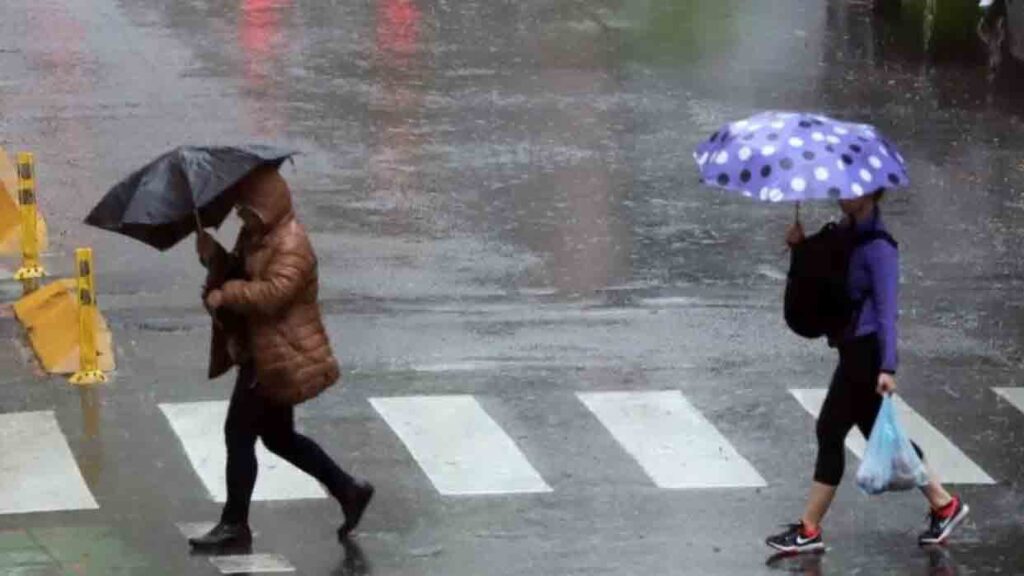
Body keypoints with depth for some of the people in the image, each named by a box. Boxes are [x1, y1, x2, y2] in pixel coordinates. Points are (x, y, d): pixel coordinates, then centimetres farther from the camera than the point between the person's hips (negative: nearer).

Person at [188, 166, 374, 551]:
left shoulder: (290, 245, -20)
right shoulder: (256, 237, 12)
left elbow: (272, 292, -31)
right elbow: (237, 274, 14)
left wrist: (225, 294, -23)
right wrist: (214, 256, -5)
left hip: (280, 358, -11)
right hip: (262, 355, 11)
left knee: (240, 433, -5)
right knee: (279, 437, 17)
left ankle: (234, 526, 4)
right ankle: (349, 491, 26)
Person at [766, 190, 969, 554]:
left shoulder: (878, 247, -17)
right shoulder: (844, 233, 9)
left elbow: (887, 309, -20)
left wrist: (887, 367, -25)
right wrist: (800, 246, -4)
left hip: (866, 351, -9)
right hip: (852, 348, 9)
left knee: (831, 432, -4)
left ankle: (809, 531, 4)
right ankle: (943, 505, 24)